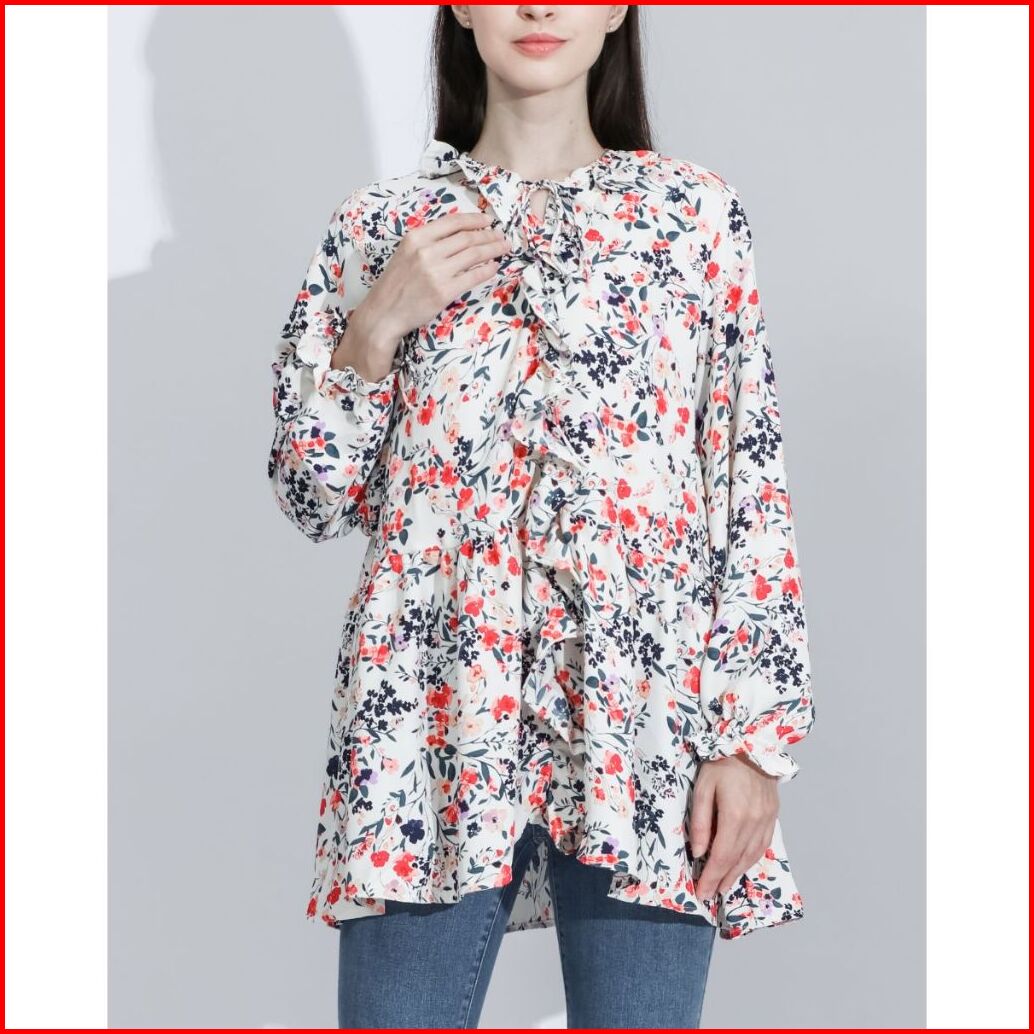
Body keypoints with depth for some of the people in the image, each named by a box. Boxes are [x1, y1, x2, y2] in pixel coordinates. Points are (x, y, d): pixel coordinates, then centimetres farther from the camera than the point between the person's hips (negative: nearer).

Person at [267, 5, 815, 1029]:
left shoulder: (698, 214, 6)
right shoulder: (381, 224, 8)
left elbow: (754, 484, 3)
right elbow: (315, 499, 9)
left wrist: (754, 733, -4)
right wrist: (377, 328, -6)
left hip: (644, 722, 0)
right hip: (429, 721, 1)